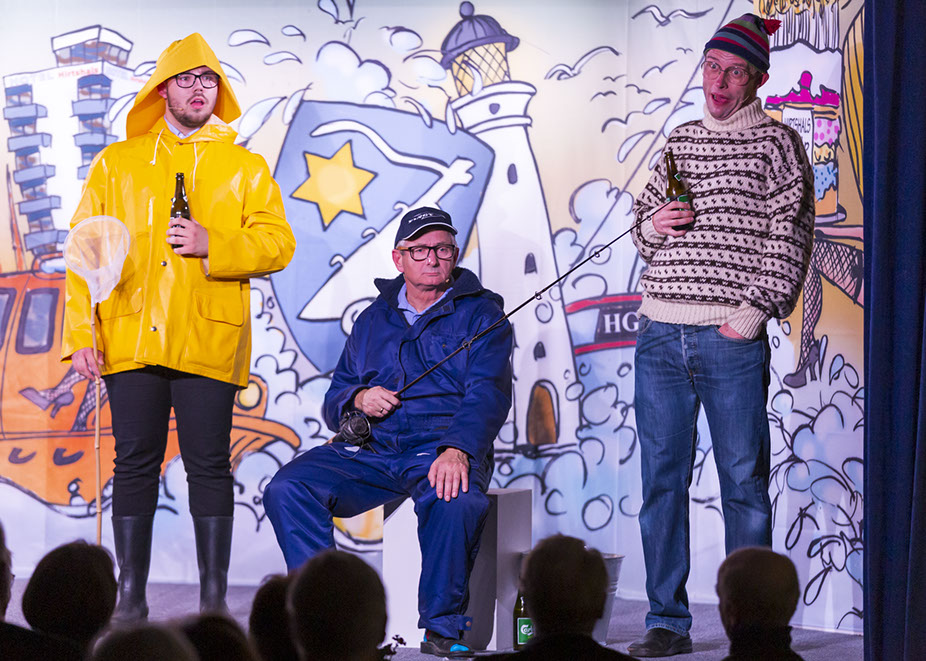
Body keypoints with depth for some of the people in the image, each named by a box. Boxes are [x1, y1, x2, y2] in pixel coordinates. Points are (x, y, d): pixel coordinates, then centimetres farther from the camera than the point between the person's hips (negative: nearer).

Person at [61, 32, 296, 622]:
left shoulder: (246, 168, 12)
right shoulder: (116, 163, 14)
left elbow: (277, 244, 3)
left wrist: (211, 244, -12)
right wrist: (81, 332, 0)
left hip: (209, 344, -1)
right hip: (131, 342, 1)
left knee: (209, 466, -2)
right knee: (135, 464, 1)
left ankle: (214, 598, 4)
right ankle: (131, 598, 8)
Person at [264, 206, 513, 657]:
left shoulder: (480, 313, 9)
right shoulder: (373, 319, 23)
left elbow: (487, 393, -8)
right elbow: (334, 404, 23)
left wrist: (457, 449, -27)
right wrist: (358, 399, -3)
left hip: (443, 449, -4)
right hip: (370, 451, 4)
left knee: (458, 500, -39)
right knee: (286, 490, -21)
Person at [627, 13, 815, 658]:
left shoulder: (776, 143, 3)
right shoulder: (678, 141, 16)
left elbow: (789, 242, -3)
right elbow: (641, 225, 24)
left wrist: (751, 315, -10)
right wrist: (652, 225, 1)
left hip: (731, 339, -4)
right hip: (659, 337, 4)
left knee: (744, 484, 0)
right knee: (662, 482, 5)